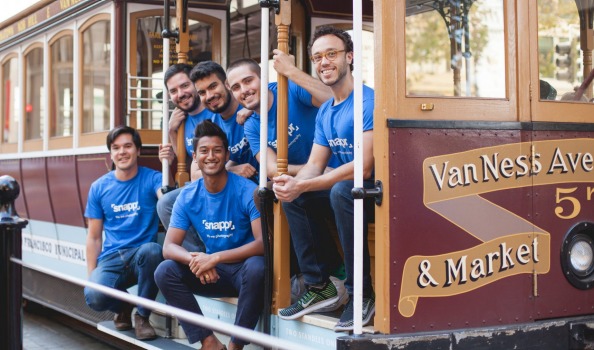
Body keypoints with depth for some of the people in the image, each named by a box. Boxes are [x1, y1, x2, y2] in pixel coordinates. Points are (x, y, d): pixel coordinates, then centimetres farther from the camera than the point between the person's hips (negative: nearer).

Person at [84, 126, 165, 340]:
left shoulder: (151, 179, 1)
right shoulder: (99, 187, 9)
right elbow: (94, 238, 12)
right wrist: (91, 275, 2)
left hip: (142, 257, -1)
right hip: (111, 258, 1)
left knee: (151, 250, -38)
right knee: (93, 296, -30)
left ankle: (142, 315, -12)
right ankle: (122, 306, 10)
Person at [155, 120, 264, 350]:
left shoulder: (247, 191, -16)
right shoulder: (188, 196, -3)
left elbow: (263, 242, -24)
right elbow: (169, 246, -6)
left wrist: (215, 258, -32)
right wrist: (195, 260, -29)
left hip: (244, 268, -4)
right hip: (213, 272, 4)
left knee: (256, 267, -37)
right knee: (165, 272, -17)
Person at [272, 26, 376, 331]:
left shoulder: (368, 102, -18)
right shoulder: (324, 113, 9)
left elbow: (364, 168, -26)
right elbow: (315, 165, 7)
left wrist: (303, 185, -26)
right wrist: (292, 182, -18)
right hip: (348, 191, 9)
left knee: (342, 190, -35)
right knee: (290, 195, -4)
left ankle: (361, 293, -23)